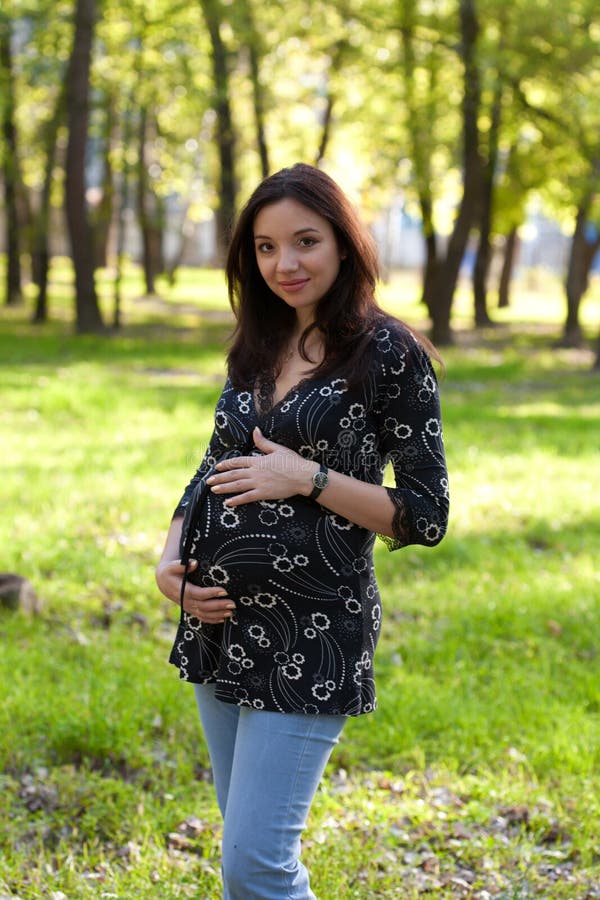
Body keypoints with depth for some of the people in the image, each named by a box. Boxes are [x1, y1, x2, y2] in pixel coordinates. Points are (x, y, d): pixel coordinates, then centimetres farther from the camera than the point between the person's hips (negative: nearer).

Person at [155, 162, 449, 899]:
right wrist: (170, 560, 1)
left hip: (309, 638, -7)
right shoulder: (255, 350, 10)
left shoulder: (389, 356, -8)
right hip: (222, 621, 7)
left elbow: (425, 517, -8)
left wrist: (310, 479, -18)